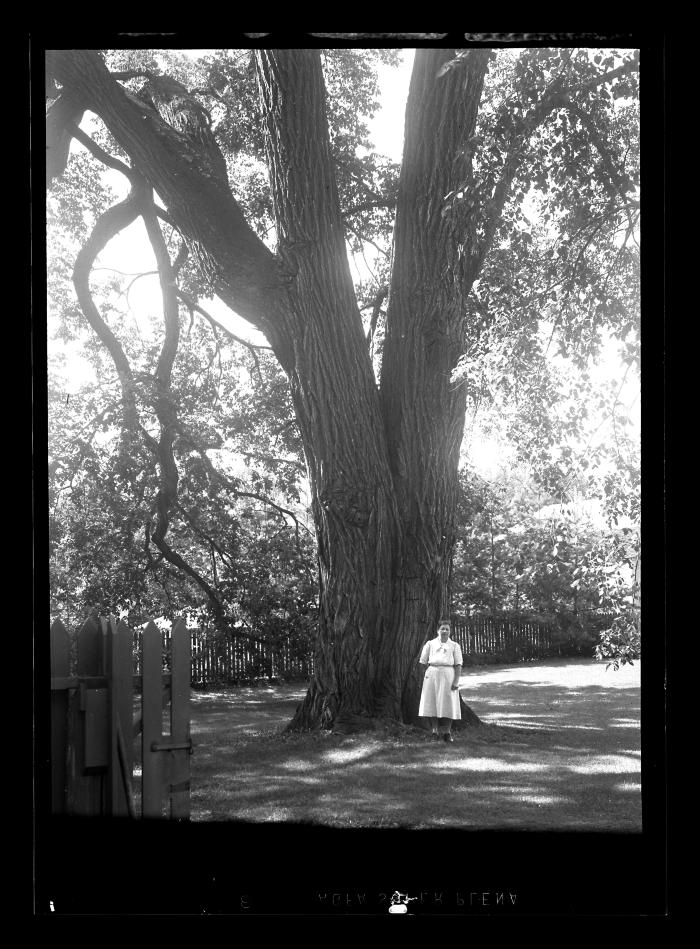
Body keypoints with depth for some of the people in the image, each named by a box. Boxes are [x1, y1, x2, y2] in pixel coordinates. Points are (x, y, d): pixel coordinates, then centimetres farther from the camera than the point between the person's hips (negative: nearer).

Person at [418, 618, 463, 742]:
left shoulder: (454, 646, 10)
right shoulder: (430, 644, 11)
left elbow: (458, 665, 4)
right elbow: (423, 662, 13)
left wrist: (456, 681, -7)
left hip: (448, 676, -1)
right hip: (432, 675, 1)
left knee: (448, 704, -3)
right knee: (432, 703, -3)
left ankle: (447, 733, 5)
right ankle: (435, 732, 4)